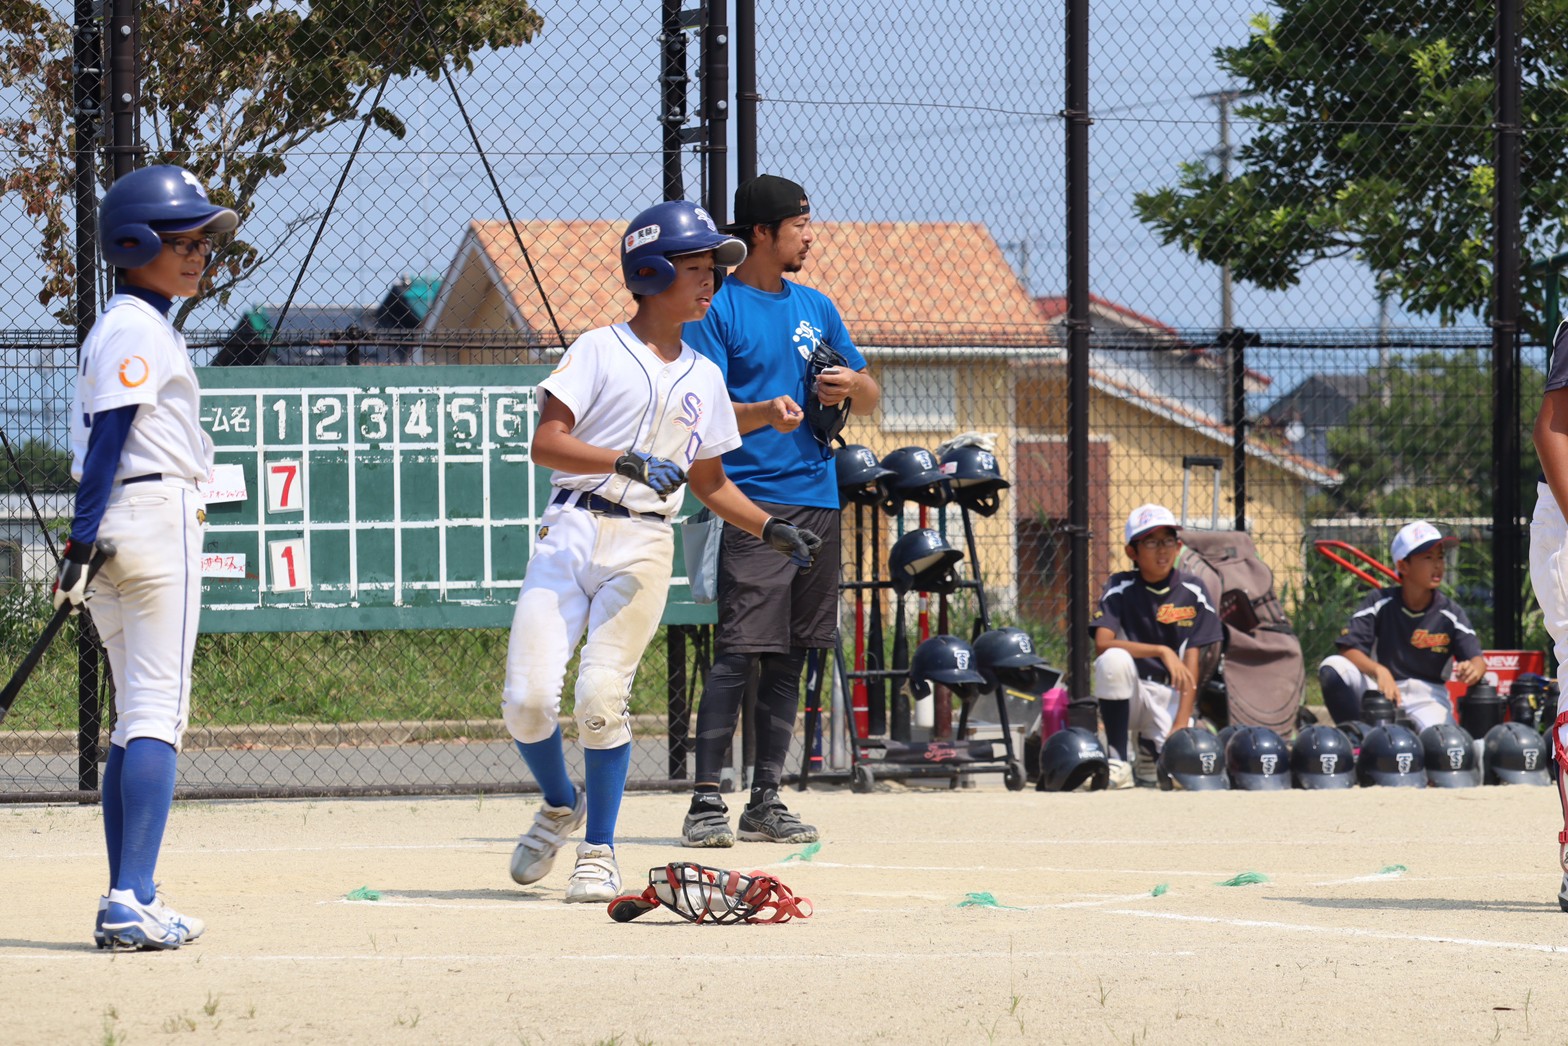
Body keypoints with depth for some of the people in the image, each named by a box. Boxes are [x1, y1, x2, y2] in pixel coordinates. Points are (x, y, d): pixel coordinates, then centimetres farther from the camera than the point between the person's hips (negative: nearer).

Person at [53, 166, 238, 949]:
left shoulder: (115, 327, 19)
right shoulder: (139, 329, -10)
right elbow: (109, 436, -19)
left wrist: (87, 542, 18)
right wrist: (85, 539, -25)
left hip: (116, 528, 10)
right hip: (157, 514, -10)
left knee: (135, 720, 12)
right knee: (157, 717, -11)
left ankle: (125, 906, 11)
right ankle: (133, 902, -18)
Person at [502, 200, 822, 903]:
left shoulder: (703, 378, 16)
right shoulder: (600, 350, 1)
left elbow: (709, 482, 25)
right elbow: (546, 443, -8)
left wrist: (768, 528, 10)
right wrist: (628, 462, -21)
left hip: (643, 549, 2)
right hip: (571, 530, -2)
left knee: (601, 698, -12)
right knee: (529, 698, -11)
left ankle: (599, 849, 3)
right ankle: (559, 805, 19)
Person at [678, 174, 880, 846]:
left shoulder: (815, 308, 17)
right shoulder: (717, 308, -2)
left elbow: (871, 398, 22)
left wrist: (851, 385, -1)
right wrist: (764, 413, -27)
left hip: (818, 500, 7)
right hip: (751, 503, -7)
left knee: (789, 659, 8)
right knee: (739, 653, -13)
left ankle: (766, 801, 14)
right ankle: (706, 803, -13)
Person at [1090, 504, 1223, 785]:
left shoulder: (1192, 592, -2)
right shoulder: (1121, 588, -4)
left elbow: (1191, 662, -7)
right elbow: (1102, 644, -20)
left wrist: (1181, 723, -17)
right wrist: (1162, 651, -30)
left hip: (1171, 697, 1)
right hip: (1129, 695, -1)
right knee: (1114, 659, -35)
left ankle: (1148, 747, 15)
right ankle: (1117, 757, -19)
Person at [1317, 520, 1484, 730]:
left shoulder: (1451, 614, -3)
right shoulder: (1380, 603, -4)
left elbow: (1477, 659, -8)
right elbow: (1349, 648, -12)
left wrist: (1473, 671, -36)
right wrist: (1379, 671, -34)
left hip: (1427, 696, -1)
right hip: (1380, 688, 1)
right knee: (1332, 668, -26)